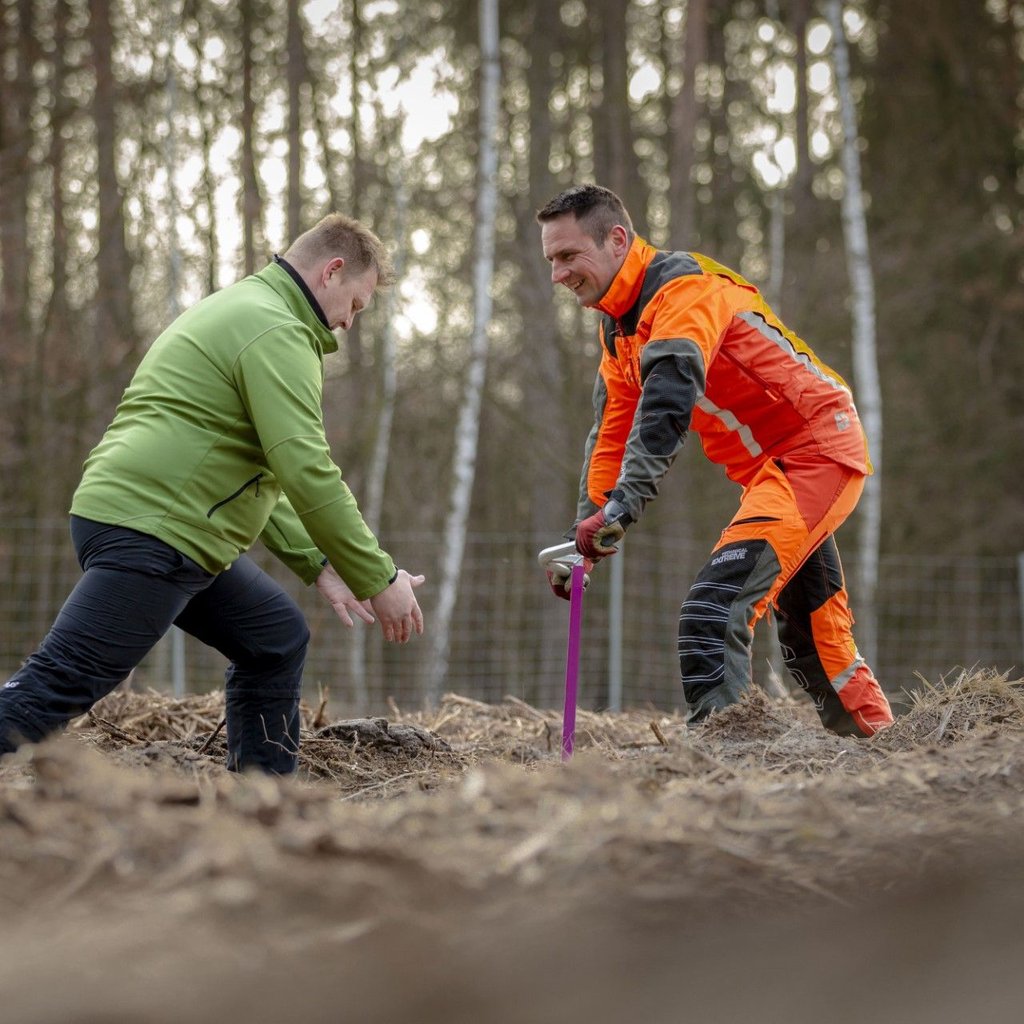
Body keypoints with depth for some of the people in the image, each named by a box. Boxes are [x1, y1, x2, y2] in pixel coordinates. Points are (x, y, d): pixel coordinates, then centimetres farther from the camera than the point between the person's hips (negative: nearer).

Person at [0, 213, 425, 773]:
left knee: (276, 638, 16)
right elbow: (305, 471, -18)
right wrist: (378, 580, -11)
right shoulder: (277, 331, -10)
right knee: (58, 685, -16)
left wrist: (317, 563, 22)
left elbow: (255, 471, 30)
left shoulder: (241, 313, 25)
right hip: (150, 532, -11)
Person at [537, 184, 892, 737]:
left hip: (815, 452, -10)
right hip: (774, 470, 10)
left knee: (713, 610, -23)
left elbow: (667, 404, -34)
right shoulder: (617, 327, 11)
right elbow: (610, 435, 12)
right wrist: (585, 537, 2)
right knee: (811, 633, 20)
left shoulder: (685, 286, -20)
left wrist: (624, 504, -43)